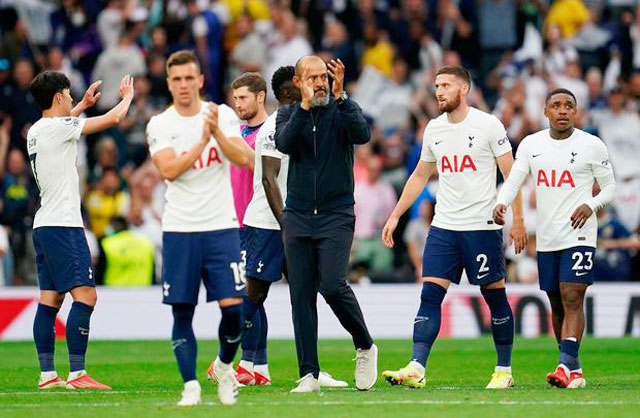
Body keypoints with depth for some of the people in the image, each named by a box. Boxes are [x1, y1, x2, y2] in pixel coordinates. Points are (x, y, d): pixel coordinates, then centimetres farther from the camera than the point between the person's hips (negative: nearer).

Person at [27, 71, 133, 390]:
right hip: (63, 225, -10)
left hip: (44, 226, 10)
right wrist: (127, 97, 10)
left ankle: (47, 375, 7)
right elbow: (113, 119, -9)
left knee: (50, 300, 8)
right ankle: (76, 374, -18)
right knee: (84, 295, -13)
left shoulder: (36, 131, 13)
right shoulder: (57, 128, -12)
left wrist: (83, 105, 45)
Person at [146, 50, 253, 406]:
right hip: (179, 230, 0)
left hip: (221, 226, 0)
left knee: (233, 306, -7)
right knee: (182, 312, -2)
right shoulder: (160, 125, 1)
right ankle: (191, 385, 6)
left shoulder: (223, 115, 4)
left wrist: (217, 132, -19)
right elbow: (169, 170, -13)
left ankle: (224, 365, 19)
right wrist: (203, 141, -18)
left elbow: (244, 159, -7)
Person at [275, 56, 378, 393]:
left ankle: (365, 347, 6)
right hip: (297, 216, 3)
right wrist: (305, 105, -19)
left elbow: (362, 135, -18)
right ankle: (309, 375, 5)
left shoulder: (340, 110, 2)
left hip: (336, 216, -3)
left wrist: (340, 95, -23)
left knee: (332, 285, -18)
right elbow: (285, 144, -12)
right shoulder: (289, 114, 8)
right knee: (301, 296, 1)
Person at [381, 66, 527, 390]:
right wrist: (395, 216, 18)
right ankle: (416, 369, -13)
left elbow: (511, 174, -4)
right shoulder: (433, 129, 10)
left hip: (482, 226, -5)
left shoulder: (488, 125, -6)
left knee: (495, 297, 3)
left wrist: (517, 220, -10)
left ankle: (504, 370, 14)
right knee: (430, 295, -7)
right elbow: (420, 176, 21)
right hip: (443, 226, 5)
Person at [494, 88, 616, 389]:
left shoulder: (592, 145, -2)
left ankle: (565, 367, -24)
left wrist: (591, 205, -17)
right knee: (557, 305, 10)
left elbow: (610, 188, 3)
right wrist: (501, 203, -22)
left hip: (579, 235, -4)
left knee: (572, 298, -17)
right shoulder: (531, 145, 7)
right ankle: (575, 371, 20)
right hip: (546, 238, 5)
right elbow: (513, 180, -1)